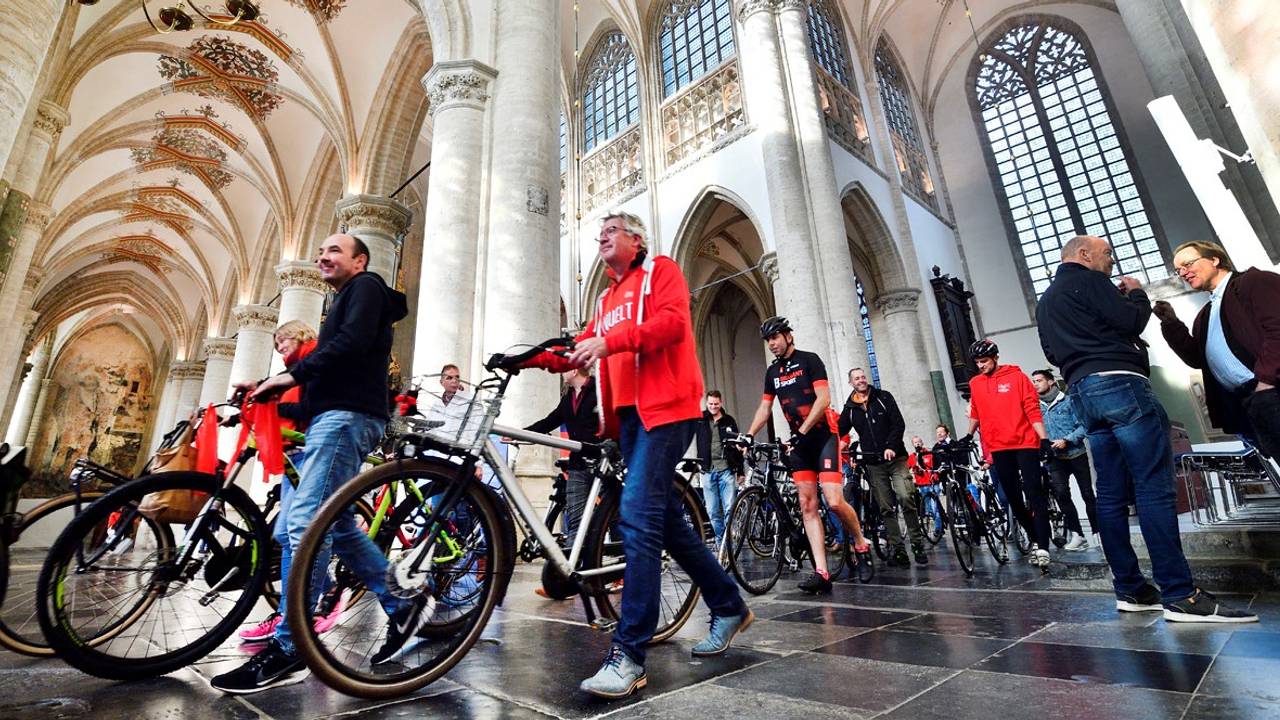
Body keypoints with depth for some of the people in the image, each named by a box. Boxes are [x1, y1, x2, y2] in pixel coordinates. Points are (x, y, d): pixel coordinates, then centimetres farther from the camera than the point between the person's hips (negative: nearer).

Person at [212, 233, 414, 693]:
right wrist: (277, 391, 14)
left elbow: (353, 342, -17)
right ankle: (401, 608, 16)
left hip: (346, 415, -11)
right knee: (336, 524, 10)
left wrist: (292, 374, -14)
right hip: (336, 416, 11)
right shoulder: (343, 303, 31)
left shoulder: (366, 287, 2)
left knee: (304, 523, -15)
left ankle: (287, 651, -10)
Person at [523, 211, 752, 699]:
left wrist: (609, 341, -25)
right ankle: (729, 607, 27)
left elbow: (672, 321, -14)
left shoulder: (660, 271, 5)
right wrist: (539, 357, 1)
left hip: (665, 407, -8)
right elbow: (584, 348, 17)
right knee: (666, 518, 11)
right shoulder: (607, 297, 27)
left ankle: (628, 656, -10)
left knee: (638, 517, -17)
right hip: (630, 413, 8)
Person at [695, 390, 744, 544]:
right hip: (708, 471, 1)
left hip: (726, 470, 0)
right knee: (713, 511, 5)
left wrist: (740, 471, 10)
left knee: (729, 508, -5)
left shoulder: (729, 421, 9)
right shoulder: (700, 420, 7)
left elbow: (737, 446, 11)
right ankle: (720, 541, 17)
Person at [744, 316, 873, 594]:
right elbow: (765, 408, 12)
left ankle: (861, 545, 15)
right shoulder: (772, 371, 12)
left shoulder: (809, 360, -6)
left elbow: (823, 398, -15)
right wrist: (749, 435, -2)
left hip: (823, 436, -6)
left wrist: (802, 431, -24)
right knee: (807, 506, -1)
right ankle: (821, 572, 0)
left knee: (834, 502, -14)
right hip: (798, 442, 6)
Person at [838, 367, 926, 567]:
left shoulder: (883, 397, 2)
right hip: (873, 464, 2)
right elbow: (839, 431, 3)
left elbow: (899, 423, -5)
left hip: (895, 457, -2)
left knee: (906, 498, -16)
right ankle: (897, 550, 6)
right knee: (886, 509, 2)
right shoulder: (849, 408, 7)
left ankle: (918, 545, -4)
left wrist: (891, 446, -18)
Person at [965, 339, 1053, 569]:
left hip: (1025, 443, -4)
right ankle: (1035, 540, 24)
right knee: (1012, 497, 8)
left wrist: (1044, 438, -12)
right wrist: (968, 436, 22)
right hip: (998, 448, 4)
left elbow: (1032, 409, -6)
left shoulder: (1017, 377, -2)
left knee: (1035, 494, -7)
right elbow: (975, 414, 19)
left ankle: (1043, 547, -6)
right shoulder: (975, 384, 8)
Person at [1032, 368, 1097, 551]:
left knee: (1087, 494, 3)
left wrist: (1066, 440, -19)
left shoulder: (1068, 401, -4)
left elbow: (1082, 425, -9)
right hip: (1055, 458, 2)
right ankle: (1077, 535, -7)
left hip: (1076, 454, -2)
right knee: (1061, 493, -13)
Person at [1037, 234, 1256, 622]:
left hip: (1081, 391, 8)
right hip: (1118, 382, -8)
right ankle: (1180, 596, -11)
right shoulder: (1088, 281, -1)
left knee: (1112, 494, 6)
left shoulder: (1044, 302, 24)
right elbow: (1131, 321, -7)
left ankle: (1130, 590, 8)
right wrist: (1137, 293, 11)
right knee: (1154, 488, -10)